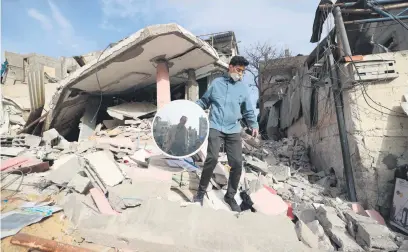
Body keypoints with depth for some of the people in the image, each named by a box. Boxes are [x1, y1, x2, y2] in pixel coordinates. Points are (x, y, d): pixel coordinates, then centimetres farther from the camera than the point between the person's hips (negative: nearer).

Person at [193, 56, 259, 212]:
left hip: (233, 130, 3)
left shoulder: (243, 88, 10)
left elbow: (248, 111, 14)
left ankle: (230, 196, 19)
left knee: (237, 163, -2)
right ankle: (201, 191, 5)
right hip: (215, 127, -2)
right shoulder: (217, 83, 7)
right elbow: (204, 102, 14)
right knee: (212, 159, -18)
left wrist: (254, 125, 2)